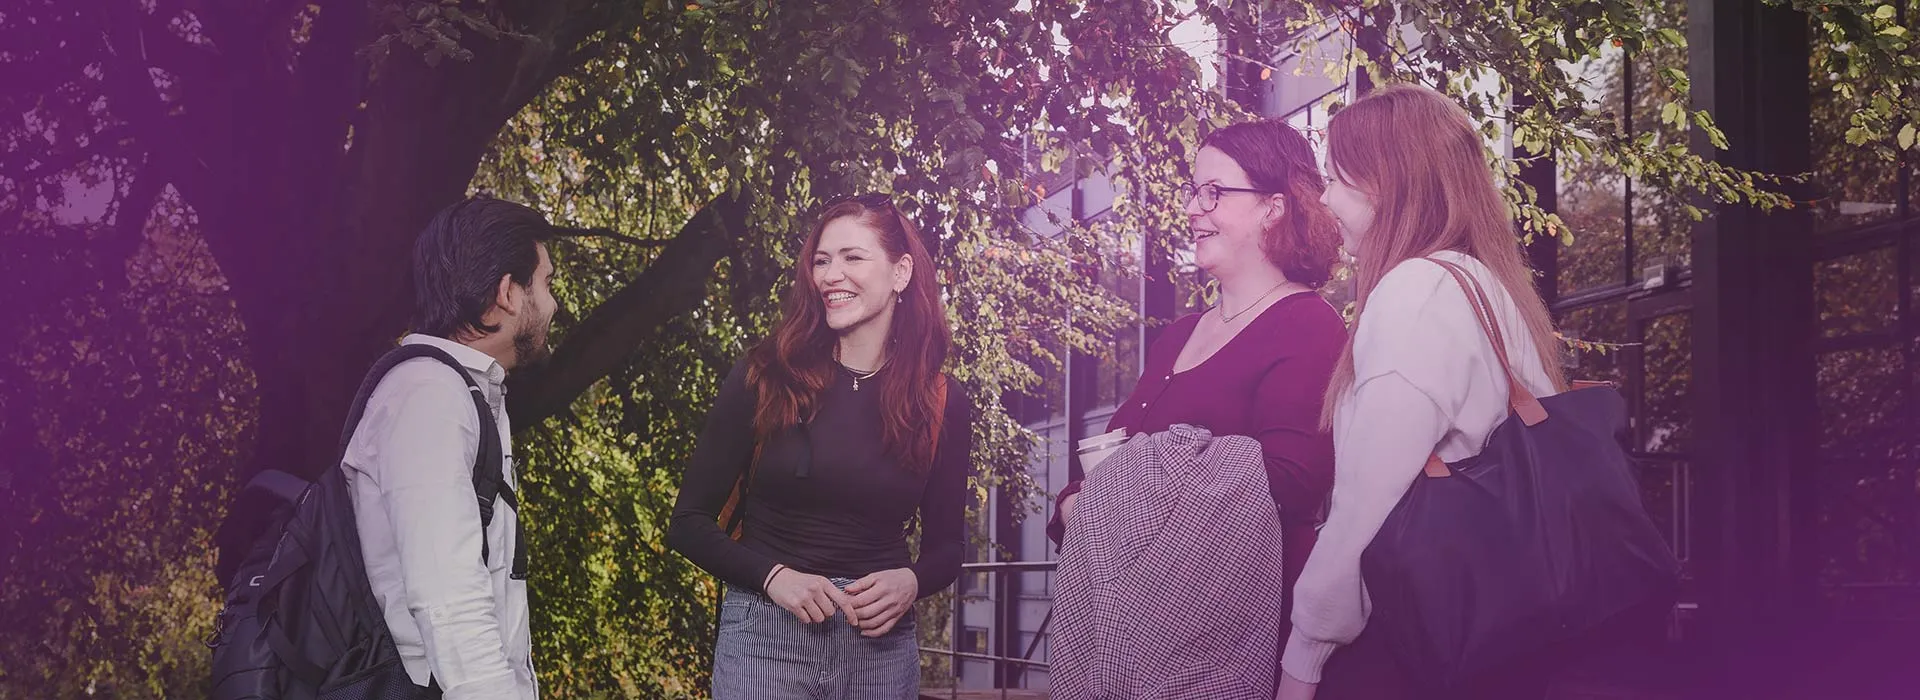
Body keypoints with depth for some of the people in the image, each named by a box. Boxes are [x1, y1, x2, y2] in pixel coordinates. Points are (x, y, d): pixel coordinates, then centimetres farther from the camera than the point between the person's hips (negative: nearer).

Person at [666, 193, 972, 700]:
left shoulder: (943, 404, 1)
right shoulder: (763, 378, -4)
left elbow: (947, 544, 11)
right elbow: (690, 522, -1)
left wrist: (910, 581, -10)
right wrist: (773, 577, -16)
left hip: (882, 644, 2)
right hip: (766, 635, -2)